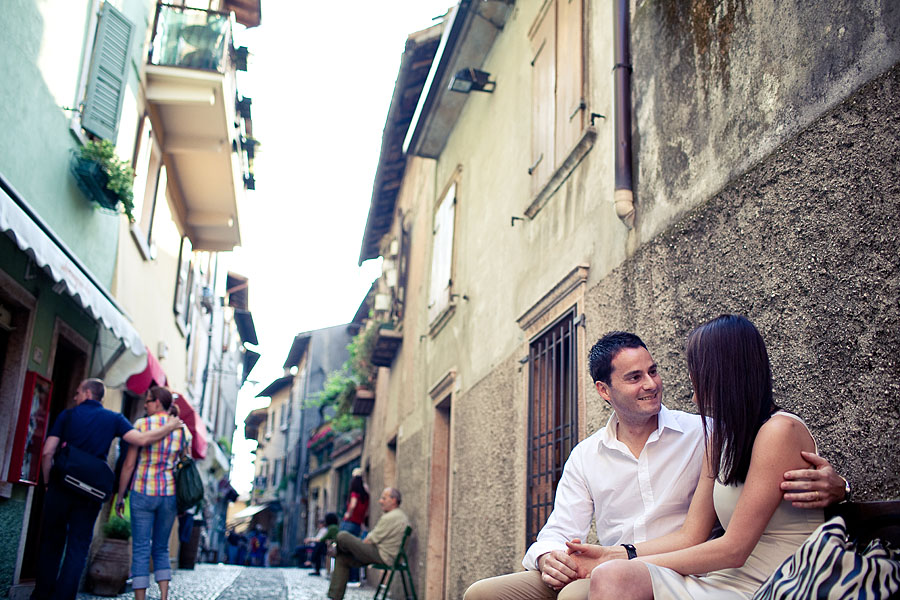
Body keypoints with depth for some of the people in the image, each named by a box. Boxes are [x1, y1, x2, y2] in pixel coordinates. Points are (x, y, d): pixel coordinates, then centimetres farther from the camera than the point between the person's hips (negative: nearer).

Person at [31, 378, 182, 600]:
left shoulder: (68, 415, 5)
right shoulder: (113, 419, 5)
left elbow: (47, 452, -1)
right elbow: (141, 440, -8)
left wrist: (48, 481, 11)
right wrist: (171, 426, 5)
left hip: (61, 487, 0)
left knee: (51, 543, 12)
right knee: (78, 548, 6)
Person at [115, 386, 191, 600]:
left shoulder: (142, 425, -5)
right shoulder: (183, 430, 4)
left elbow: (129, 464, -5)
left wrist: (120, 497, 3)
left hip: (143, 493, -3)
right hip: (170, 494, 3)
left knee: (141, 550, 3)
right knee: (161, 549, 15)